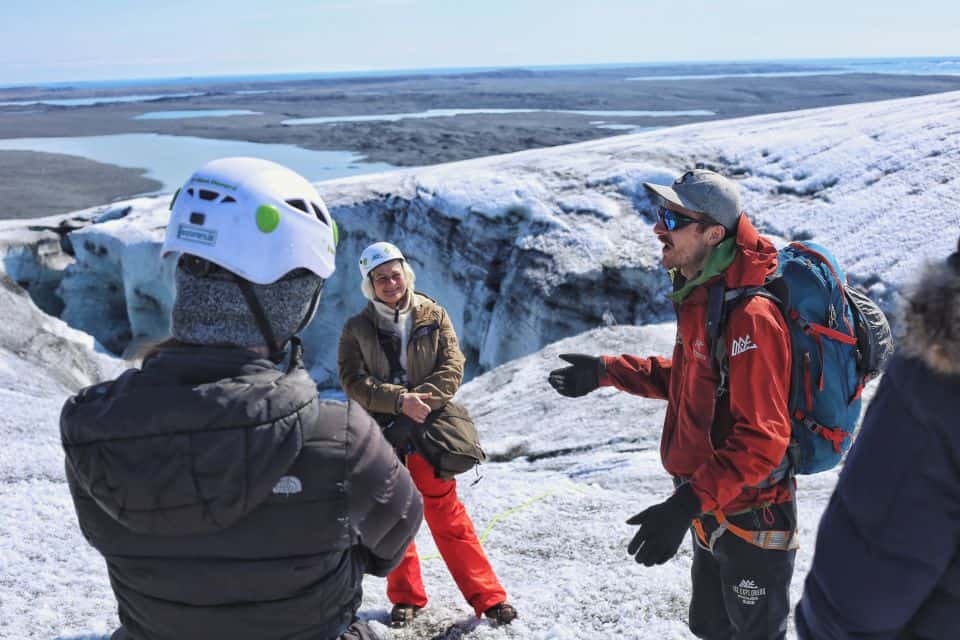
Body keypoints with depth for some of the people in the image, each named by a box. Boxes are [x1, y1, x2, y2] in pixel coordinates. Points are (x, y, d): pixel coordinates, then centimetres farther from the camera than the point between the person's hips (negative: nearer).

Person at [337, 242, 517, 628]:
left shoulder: (433, 316, 1)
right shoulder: (357, 329, 0)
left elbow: (452, 368, -4)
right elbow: (353, 381, -8)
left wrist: (419, 399, -20)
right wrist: (399, 400, -22)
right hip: (381, 433, 1)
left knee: (447, 515, 1)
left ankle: (487, 597, 11)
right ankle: (406, 597, 27)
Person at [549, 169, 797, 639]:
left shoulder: (748, 315, -27)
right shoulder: (699, 298, 2)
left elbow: (761, 441, -30)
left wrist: (687, 504, -34)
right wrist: (606, 372, 12)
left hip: (751, 521, -9)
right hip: (712, 512, 9)